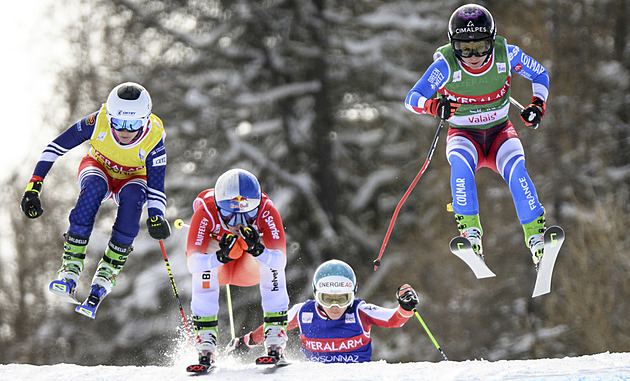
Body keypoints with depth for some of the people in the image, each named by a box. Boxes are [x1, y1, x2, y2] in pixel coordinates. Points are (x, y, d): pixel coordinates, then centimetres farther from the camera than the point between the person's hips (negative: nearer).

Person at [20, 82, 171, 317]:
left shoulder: (153, 138, -30)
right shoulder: (98, 122, -30)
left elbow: (156, 185, -29)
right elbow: (56, 147, -21)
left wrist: (156, 218, -49)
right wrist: (34, 187, -26)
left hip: (133, 179, 0)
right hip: (99, 169, 0)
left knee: (133, 195, -36)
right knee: (94, 186, -36)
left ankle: (109, 270, -27)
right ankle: (71, 266, -37)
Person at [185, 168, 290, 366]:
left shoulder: (267, 211, -32)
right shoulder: (205, 212, -34)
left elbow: (280, 261, -38)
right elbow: (193, 263, -39)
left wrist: (257, 249, -56)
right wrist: (220, 257, -56)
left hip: (251, 268, 1)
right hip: (216, 269, -1)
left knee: (271, 263, -31)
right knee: (202, 267, -33)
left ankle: (275, 341, -22)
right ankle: (206, 341, -23)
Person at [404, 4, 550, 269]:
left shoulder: (506, 55, -15)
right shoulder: (446, 65, -20)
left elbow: (539, 74, 3)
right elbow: (412, 98, -22)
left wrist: (538, 104, -14)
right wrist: (434, 106, -43)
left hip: (499, 132, 1)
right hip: (463, 135, -1)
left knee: (515, 169, -29)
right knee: (461, 162, -35)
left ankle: (536, 236, -22)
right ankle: (470, 231, -29)